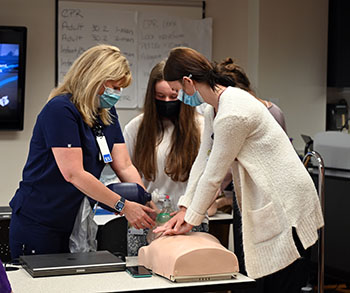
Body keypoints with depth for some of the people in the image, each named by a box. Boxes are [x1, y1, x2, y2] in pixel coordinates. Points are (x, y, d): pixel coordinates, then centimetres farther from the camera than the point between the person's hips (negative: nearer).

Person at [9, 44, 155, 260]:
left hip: (77, 224, 7)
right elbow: (73, 174, -23)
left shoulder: (107, 113, 9)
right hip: (38, 224, -7)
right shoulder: (61, 109, -17)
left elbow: (124, 166, 5)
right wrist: (123, 206, -23)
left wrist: (147, 205, -11)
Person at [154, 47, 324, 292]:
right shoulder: (214, 109, 10)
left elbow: (213, 175, -15)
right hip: (267, 202, 10)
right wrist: (184, 210, 7)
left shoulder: (231, 115, -22)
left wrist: (190, 219, -4)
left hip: (284, 205, -10)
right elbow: (202, 161, 12)